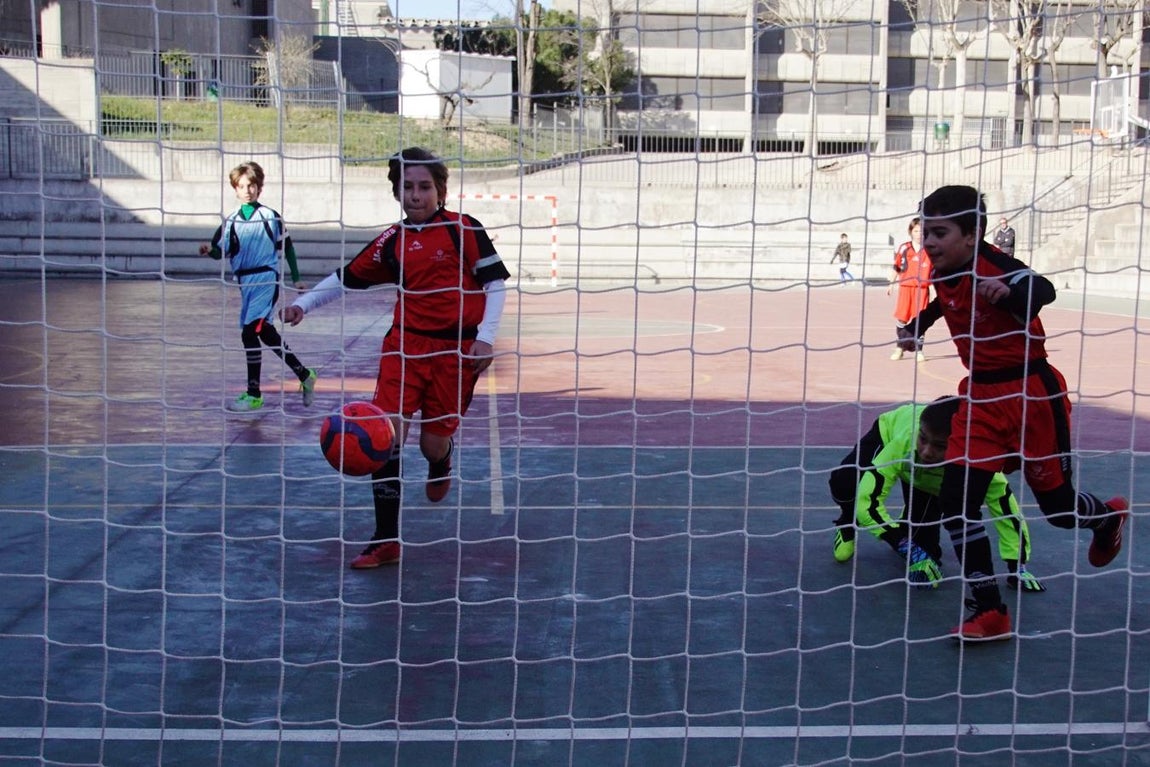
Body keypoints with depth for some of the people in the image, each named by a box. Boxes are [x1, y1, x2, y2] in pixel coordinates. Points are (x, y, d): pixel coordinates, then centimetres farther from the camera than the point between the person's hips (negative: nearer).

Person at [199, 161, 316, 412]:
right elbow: (221, 251, 5)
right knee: (265, 333, 11)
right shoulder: (231, 222, 11)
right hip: (245, 282, 6)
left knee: (250, 333, -16)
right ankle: (304, 375, 26)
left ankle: (254, 394, -11)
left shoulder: (271, 217, 1)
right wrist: (209, 250, -17)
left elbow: (287, 247, 7)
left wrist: (296, 279, 8)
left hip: (266, 279, -6)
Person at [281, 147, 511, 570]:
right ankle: (386, 540, -1)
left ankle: (441, 461, 43)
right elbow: (347, 277, 16)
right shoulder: (392, 241, 7)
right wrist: (304, 303, 6)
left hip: (455, 350, -3)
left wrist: (485, 337, -12)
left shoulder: (464, 229, -3)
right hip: (406, 344, 3)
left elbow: (495, 282, -3)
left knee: (433, 443, 0)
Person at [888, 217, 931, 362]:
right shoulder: (903, 248, 3)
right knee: (900, 318, 2)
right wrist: (891, 284, 10)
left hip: (922, 289, -1)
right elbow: (896, 268, 11)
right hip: (905, 287, 1)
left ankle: (919, 350, 10)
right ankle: (899, 348, 15)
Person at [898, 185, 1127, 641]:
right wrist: (916, 328, 22)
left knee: (1058, 507, 9)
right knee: (956, 501, -8)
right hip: (980, 396, 6)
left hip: (1031, 394, -6)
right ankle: (990, 613, 1)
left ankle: (1108, 517, 48)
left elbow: (1042, 290, -40)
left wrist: (1009, 291, -59)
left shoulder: (992, 265, -20)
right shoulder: (944, 276, 2)